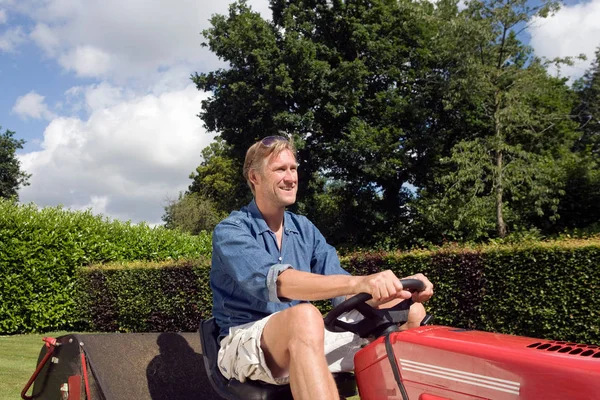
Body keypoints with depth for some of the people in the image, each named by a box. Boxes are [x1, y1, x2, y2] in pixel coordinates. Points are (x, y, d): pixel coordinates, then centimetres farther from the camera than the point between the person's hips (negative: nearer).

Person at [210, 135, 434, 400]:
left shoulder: (305, 229, 10)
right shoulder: (230, 231, -9)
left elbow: (342, 291, -1)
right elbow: (273, 280, -30)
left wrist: (401, 288, -20)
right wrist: (357, 282, -44)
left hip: (304, 339, 6)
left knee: (411, 313, -9)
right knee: (304, 316, -41)